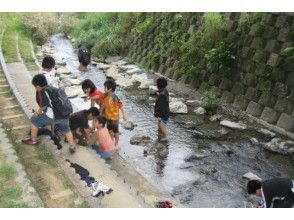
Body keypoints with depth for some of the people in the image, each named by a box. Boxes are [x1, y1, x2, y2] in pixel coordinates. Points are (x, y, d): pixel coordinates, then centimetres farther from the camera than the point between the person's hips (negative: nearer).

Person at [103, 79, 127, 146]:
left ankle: (116, 143, 29)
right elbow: (104, 105, 8)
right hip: (108, 117, 7)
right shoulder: (105, 95, -5)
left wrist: (124, 115, -19)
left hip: (114, 117, -6)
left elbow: (121, 106, -21)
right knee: (109, 130, 21)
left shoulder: (114, 97, -26)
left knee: (115, 131, 12)